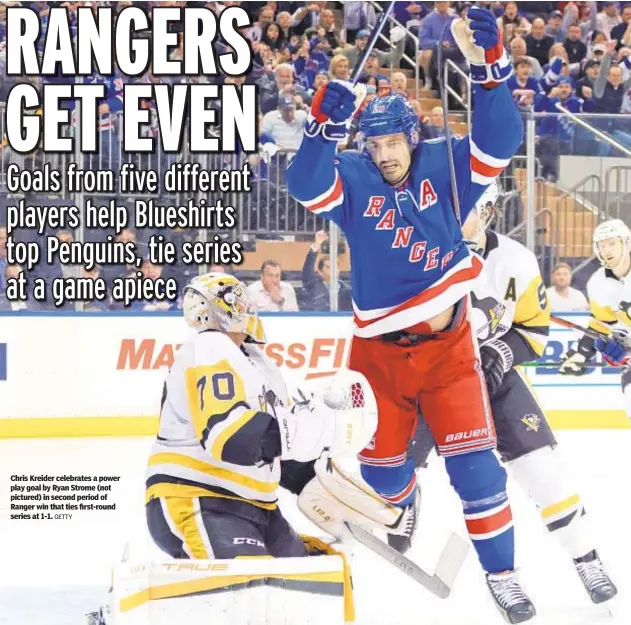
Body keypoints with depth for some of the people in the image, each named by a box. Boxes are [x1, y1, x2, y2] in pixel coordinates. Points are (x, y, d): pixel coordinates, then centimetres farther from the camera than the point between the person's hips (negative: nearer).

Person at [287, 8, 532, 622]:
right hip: (378, 348, 1)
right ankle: (403, 504, 52)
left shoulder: (444, 167, -5)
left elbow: (500, 139, -20)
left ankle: (501, 572, 3)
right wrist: (325, 123, -40)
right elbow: (305, 184, -25)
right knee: (380, 461, 15)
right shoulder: (353, 180, -6)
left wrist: (487, 65, -34)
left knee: (473, 462, -7)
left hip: (447, 344, -1)